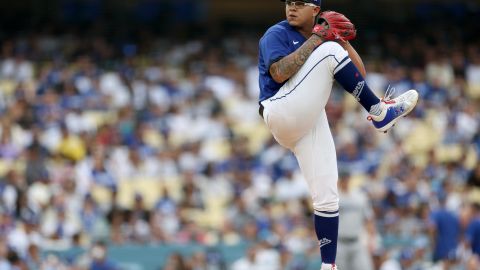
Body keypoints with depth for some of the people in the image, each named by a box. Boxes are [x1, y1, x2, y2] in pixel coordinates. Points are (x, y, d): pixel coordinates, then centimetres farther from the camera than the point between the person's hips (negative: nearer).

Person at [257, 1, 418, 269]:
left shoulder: (322, 35, 20)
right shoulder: (277, 34, 2)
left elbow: (360, 74, 15)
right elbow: (279, 73, -17)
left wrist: (343, 40, 1)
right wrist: (316, 39, -13)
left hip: (313, 123, 6)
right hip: (282, 113, -6)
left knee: (327, 197, -4)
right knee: (330, 51, -18)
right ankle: (379, 112, -16)